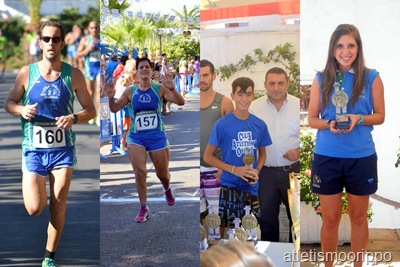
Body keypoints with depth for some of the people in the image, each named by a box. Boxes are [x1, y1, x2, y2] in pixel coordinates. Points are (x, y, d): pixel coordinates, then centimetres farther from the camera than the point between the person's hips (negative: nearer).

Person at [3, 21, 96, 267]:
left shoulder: (73, 75, -2)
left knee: (58, 206, 2)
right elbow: (9, 103, 7)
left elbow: (91, 109, 4)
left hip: (63, 148, 1)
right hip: (34, 149, -1)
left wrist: (74, 118, -16)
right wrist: (22, 110, -15)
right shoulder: (27, 73, -3)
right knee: (35, 209, -8)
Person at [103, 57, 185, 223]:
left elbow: (180, 102, -13)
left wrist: (172, 89, -31)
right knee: (140, 172, -13)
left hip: (157, 136, -1)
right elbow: (114, 109, 6)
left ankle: (167, 190, 47)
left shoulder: (160, 89, -5)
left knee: (162, 174, 10)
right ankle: (144, 209, 1)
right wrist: (111, 98, -15)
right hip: (136, 137, 1)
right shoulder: (130, 91, 1)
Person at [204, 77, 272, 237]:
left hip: (252, 188, 4)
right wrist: (234, 169, -16)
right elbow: (207, 157, -4)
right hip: (229, 187, -4)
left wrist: (257, 170, -5)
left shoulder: (260, 125, 4)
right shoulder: (222, 125, -7)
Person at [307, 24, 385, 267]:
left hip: (361, 158, 0)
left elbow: (380, 116, 2)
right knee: (330, 219, 8)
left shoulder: (372, 78, -3)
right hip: (327, 157, 1)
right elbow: (312, 118, 3)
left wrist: (359, 119, -18)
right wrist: (329, 124, -18)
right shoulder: (322, 79, 0)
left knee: (359, 217, 13)